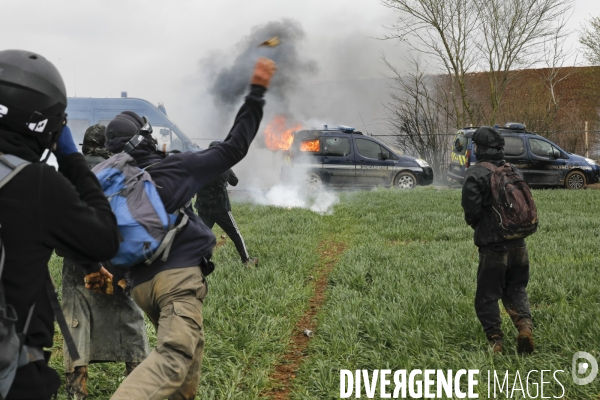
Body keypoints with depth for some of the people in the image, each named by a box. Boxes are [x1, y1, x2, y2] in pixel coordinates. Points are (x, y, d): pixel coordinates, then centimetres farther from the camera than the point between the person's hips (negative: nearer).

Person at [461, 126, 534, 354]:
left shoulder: (475, 174, -11)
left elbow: (471, 210, -15)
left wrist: (474, 223, 7)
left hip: (492, 245, -6)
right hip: (518, 243, 6)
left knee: (487, 296, 6)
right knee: (516, 290, 17)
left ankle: (496, 340, 6)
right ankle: (524, 326, -3)